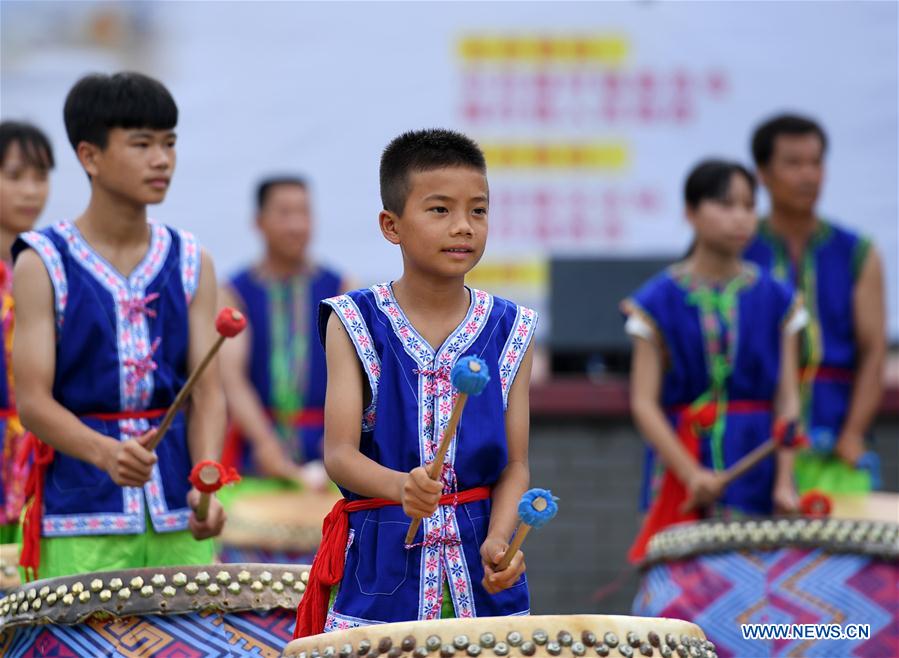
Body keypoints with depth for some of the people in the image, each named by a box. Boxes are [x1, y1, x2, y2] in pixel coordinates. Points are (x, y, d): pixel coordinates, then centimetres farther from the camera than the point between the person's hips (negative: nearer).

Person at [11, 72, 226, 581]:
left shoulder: (192, 264, 9)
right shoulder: (43, 264, 0)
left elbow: (207, 391, 2)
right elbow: (32, 400, -7)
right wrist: (106, 453, -25)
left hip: (177, 517, 3)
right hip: (80, 522, -3)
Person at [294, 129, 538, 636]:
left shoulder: (510, 331, 5)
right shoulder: (356, 324, -1)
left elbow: (515, 462, 3)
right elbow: (340, 452, -10)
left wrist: (499, 537, -16)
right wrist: (400, 488, -30)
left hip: (478, 564, 2)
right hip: (382, 567, -2)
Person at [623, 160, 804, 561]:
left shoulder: (778, 301, 7)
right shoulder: (658, 303, 2)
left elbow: (787, 400, 4)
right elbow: (644, 402, -4)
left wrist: (784, 481, -9)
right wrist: (692, 474, -16)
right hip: (681, 461, -1)